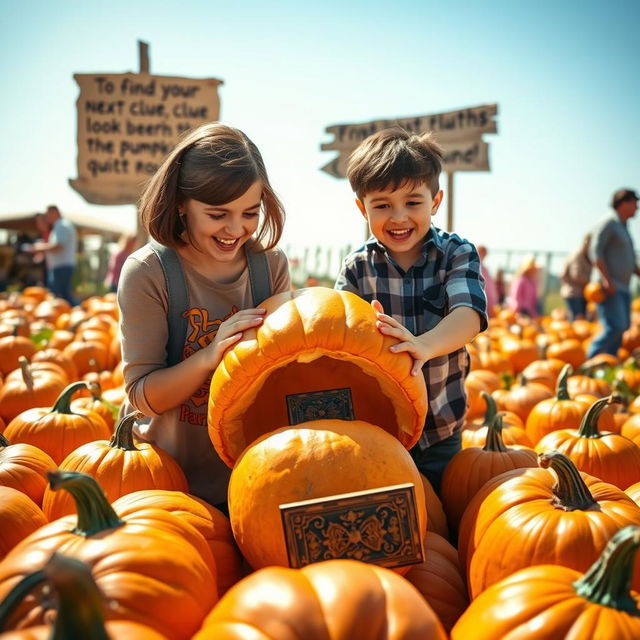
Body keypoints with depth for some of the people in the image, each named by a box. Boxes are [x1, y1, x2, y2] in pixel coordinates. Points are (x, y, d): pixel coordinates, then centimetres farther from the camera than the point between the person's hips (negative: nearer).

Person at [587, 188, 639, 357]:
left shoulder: (624, 229, 23)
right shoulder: (608, 224, -4)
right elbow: (596, 251, -16)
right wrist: (607, 279, -23)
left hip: (622, 288, 9)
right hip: (609, 287, -9)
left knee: (622, 327, 5)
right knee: (615, 327, -19)